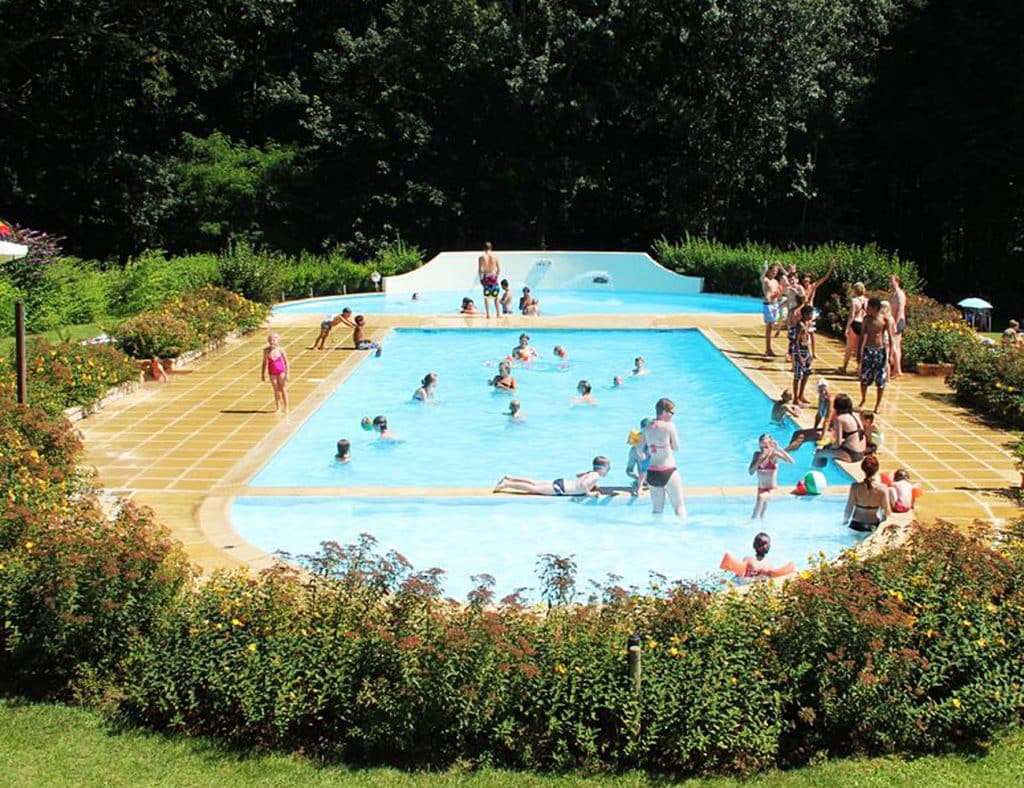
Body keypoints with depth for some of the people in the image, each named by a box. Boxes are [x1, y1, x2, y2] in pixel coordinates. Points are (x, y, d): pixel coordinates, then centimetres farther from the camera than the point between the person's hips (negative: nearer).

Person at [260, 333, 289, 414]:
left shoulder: (280, 350, -11)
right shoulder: (266, 351, -5)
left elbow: (286, 362, -6)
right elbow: (264, 363, 5)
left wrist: (287, 373, -8)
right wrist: (263, 373, 7)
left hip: (281, 371, -2)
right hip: (272, 373, 2)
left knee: (283, 389, 3)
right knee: (276, 390, 10)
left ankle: (286, 408, 10)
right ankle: (277, 407, 23)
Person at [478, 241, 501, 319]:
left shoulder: (481, 257, -5)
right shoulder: (495, 256, -2)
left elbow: (480, 270, -5)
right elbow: (499, 269, 1)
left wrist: (481, 278, 8)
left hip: (485, 277, -1)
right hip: (493, 277, 1)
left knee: (486, 297, 6)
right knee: (496, 297, 11)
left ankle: (488, 313, 1)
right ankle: (498, 313, 11)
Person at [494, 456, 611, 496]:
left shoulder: (591, 473, 11)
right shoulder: (595, 476, -19)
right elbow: (583, 484, -37)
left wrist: (591, 485, 23)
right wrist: (589, 493, -25)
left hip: (562, 482, 9)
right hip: (560, 488, -9)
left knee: (536, 483, 17)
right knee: (533, 488, -9)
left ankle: (509, 479, 19)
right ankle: (507, 484, -12)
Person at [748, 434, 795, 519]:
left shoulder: (774, 454, -13)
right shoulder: (757, 455, -5)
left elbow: (791, 462, -26)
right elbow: (751, 472, -13)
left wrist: (779, 449, -31)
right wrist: (759, 460, -23)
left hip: (771, 490, -4)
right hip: (761, 489, 4)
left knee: (761, 497, -35)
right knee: (760, 517, 14)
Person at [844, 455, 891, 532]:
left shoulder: (855, 486, -12)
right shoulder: (882, 488, -12)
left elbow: (849, 508, -5)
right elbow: (887, 512, -7)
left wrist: (845, 521, 13)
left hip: (856, 525, 2)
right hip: (873, 526, -2)